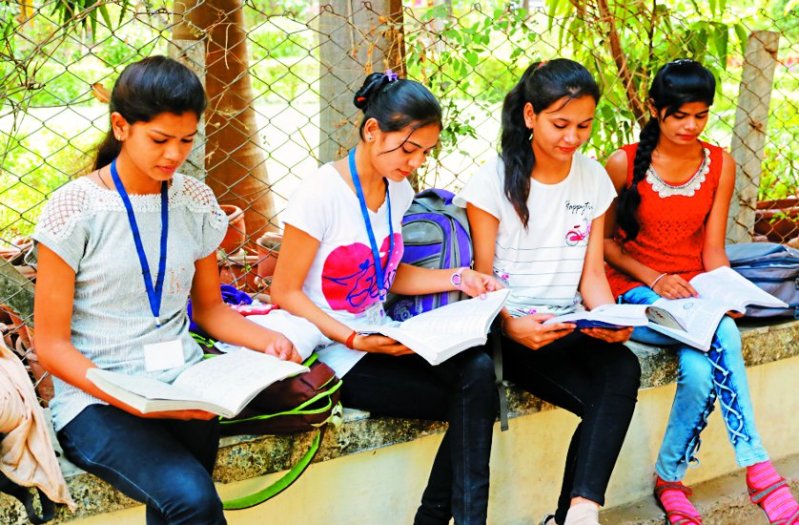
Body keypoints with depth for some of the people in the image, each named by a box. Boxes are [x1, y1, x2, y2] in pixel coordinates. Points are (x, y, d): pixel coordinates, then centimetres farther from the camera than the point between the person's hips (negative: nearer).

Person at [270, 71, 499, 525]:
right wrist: (355, 341, -23)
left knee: (477, 369, -22)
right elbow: (285, 292, -12)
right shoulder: (322, 193, -15)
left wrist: (458, 278, 2)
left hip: (381, 339, 7)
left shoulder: (398, 190, 7)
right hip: (335, 357, -7)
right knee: (472, 402, -18)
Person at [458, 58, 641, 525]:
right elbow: (481, 281, -3)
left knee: (622, 368, -30)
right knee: (608, 397, -29)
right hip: (511, 333, -4)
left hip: (569, 328, 4)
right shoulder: (495, 181, -3)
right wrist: (514, 327, -23)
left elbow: (592, 275, 10)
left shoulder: (594, 179, 10)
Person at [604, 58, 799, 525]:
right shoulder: (625, 164, -5)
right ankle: (758, 472, -27)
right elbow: (604, 241, 0)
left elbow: (712, 249, 6)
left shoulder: (721, 166, 5)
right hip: (634, 292, -3)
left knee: (700, 370, -34)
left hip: (691, 294, 3)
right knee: (722, 338, -33)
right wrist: (654, 279, -14)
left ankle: (670, 478, -18)